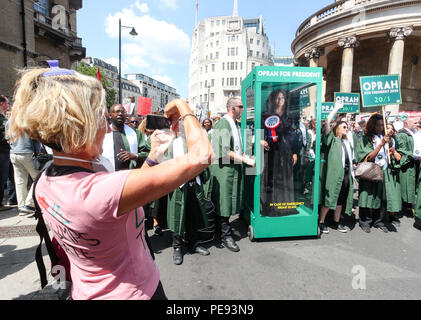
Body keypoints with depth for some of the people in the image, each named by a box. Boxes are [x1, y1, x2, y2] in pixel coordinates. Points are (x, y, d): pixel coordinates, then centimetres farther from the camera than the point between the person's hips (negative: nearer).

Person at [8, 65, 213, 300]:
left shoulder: (44, 184, -8)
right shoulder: (100, 191, -36)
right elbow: (201, 156, -36)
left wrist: (153, 157, -2)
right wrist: (184, 109, -20)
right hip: (134, 292, -7)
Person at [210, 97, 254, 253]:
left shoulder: (235, 124, 15)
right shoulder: (223, 124, -14)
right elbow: (225, 151, -20)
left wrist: (246, 157, 9)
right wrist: (246, 160, -18)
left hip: (235, 167, 9)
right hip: (224, 168, -9)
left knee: (230, 199, 16)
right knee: (224, 201, -1)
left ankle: (224, 227, 33)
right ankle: (225, 235, 11)